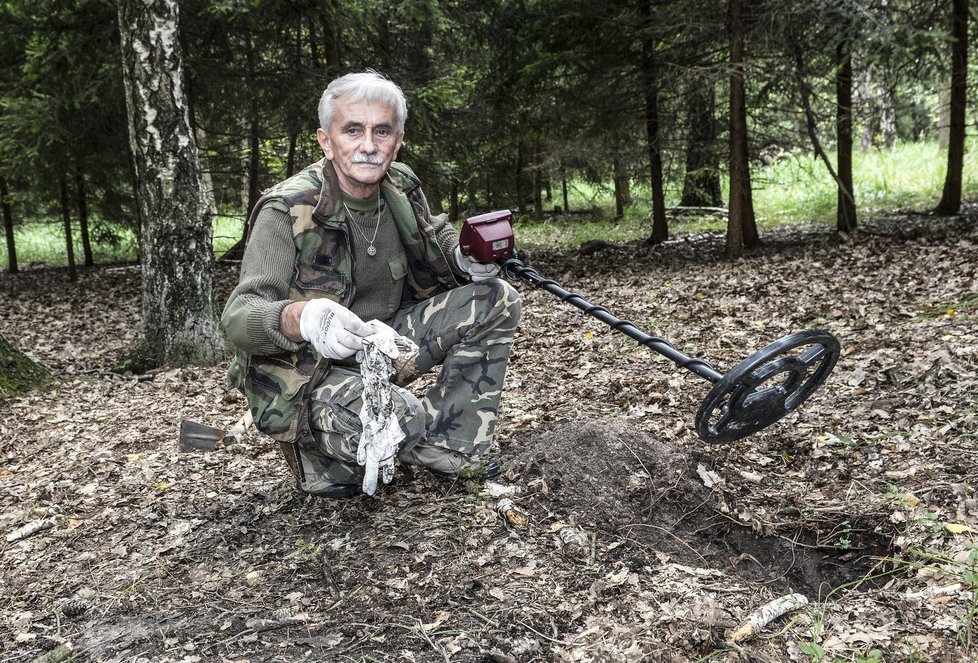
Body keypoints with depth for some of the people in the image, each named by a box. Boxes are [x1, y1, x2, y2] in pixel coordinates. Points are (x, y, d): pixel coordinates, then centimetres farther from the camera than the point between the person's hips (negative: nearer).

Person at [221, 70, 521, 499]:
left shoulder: (401, 187, -3)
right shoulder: (288, 212, -21)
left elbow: (439, 239, 16)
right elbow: (237, 317, -27)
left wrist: (467, 260, -9)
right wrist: (299, 318, -50)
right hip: (302, 372, -7)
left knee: (496, 300, -4)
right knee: (402, 420, -37)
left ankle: (449, 448, 1)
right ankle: (315, 451, -3)